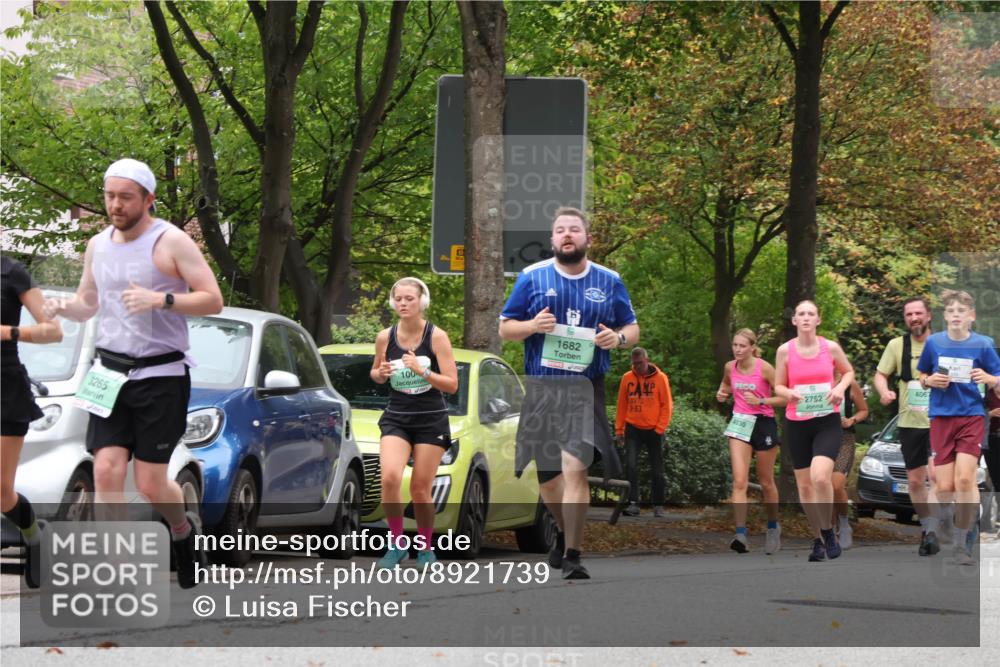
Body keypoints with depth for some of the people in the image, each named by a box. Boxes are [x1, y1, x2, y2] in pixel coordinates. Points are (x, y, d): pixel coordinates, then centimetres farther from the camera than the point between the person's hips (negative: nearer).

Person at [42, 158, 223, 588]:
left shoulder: (171, 242, -8)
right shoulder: (98, 246, 10)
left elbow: (213, 300, -11)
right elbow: (87, 305, 22)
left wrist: (162, 299, -27)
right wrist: (63, 308, -2)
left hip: (160, 375, -5)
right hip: (109, 375, 5)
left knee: (149, 483, -2)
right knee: (107, 470, -10)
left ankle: (183, 529, 31)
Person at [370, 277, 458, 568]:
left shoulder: (437, 336, -8)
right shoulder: (385, 337, 0)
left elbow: (452, 384, -10)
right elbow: (376, 374, 16)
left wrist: (422, 371, -24)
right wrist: (381, 372, -7)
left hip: (431, 421, -2)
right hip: (397, 418, 2)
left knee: (420, 489, -1)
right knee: (389, 477, -20)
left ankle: (426, 548, 19)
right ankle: (397, 545, -6)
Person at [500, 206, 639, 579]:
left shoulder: (609, 282, 8)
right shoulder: (532, 278, 5)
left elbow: (632, 328, 16)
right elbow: (505, 328, 8)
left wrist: (619, 338, -8)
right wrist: (532, 326, -13)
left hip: (585, 389, -2)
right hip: (541, 388, 2)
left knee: (575, 469, -17)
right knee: (546, 473, 11)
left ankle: (572, 556, -11)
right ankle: (564, 532, 39)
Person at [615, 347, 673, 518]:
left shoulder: (660, 378, -3)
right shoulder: (627, 378, 3)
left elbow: (667, 405, -3)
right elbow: (622, 405, 7)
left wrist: (660, 428, -10)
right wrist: (619, 428, 5)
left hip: (653, 430, -1)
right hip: (633, 429, 1)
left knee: (657, 470, 7)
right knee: (631, 466, -14)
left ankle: (658, 506, 18)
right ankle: (633, 503, -15)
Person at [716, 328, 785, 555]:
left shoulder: (764, 368, -13)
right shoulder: (730, 367, 0)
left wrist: (760, 401, -22)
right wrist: (722, 393, 1)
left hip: (764, 424, -3)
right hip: (740, 424, 3)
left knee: (766, 482, 11)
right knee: (739, 481, -13)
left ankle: (773, 527, 33)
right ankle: (740, 534, -21)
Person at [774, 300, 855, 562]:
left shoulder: (831, 347, -3)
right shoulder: (785, 350, -2)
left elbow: (849, 372, 14)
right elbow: (778, 386, 6)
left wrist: (841, 387, -7)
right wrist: (789, 393, -16)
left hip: (827, 422, -2)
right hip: (797, 423, 2)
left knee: (820, 476, -23)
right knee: (804, 485, 5)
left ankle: (828, 531, -2)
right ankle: (817, 539, 22)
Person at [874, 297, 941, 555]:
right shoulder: (897, 345, 3)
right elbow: (880, 374, 6)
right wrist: (884, 391, -15)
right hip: (909, 422, 3)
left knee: (935, 473, -20)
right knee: (915, 480, 9)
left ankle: (931, 531, -21)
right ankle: (927, 529, 25)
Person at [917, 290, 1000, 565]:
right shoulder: (933, 342, 3)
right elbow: (921, 377, 15)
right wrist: (930, 381, -8)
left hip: (972, 416, -2)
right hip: (941, 418, 2)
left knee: (965, 479, -17)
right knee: (945, 487, -3)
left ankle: (964, 544, -7)